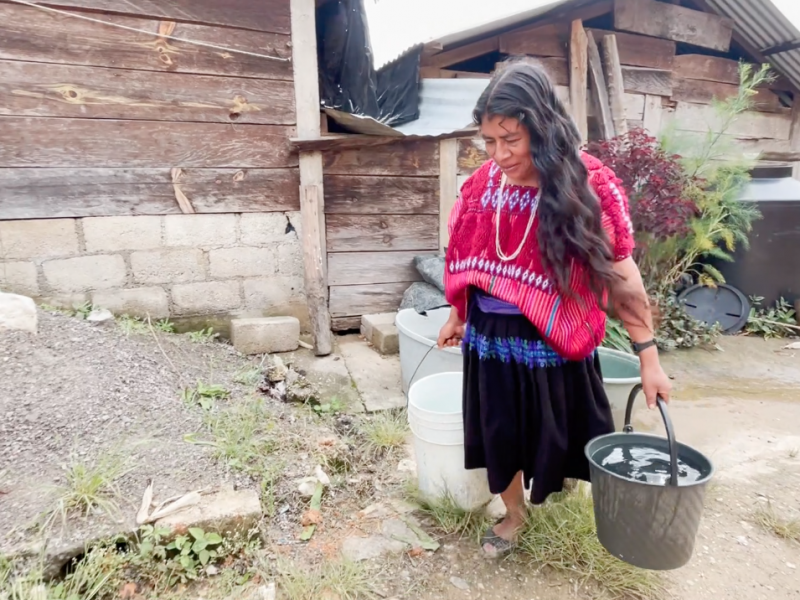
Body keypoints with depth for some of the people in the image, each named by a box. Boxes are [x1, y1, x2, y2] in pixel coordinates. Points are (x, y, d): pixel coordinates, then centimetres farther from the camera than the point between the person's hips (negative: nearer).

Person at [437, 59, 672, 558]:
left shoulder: (589, 185, -15)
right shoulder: (483, 184, -3)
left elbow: (620, 273, -12)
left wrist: (648, 356, -12)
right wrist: (457, 317, 17)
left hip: (553, 344, -3)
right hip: (490, 340, 4)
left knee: (556, 431, 17)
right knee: (500, 434, 16)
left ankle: (553, 479, 53)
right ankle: (514, 513, 42)